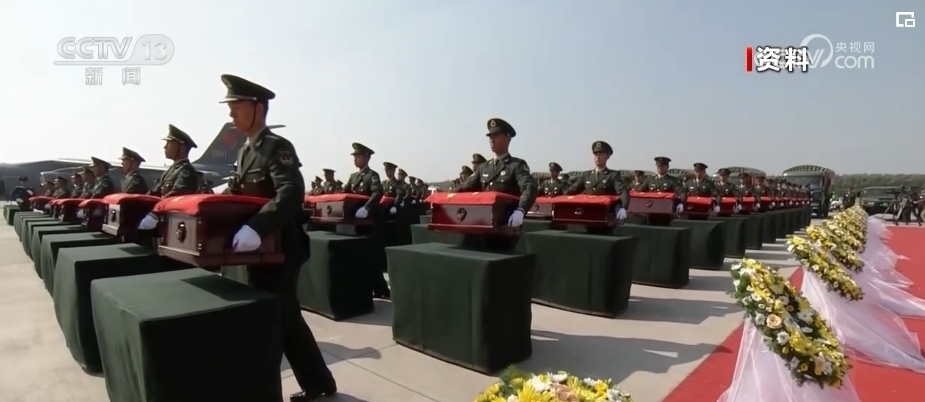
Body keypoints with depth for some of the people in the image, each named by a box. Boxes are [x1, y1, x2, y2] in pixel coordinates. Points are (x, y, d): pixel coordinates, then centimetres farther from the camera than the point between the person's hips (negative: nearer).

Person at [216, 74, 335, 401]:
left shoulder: (277, 146, -14)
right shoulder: (246, 150, 14)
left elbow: (291, 194, -30)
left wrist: (255, 228, -40)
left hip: (279, 249, -9)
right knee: (287, 319, 17)